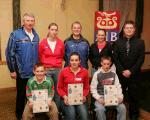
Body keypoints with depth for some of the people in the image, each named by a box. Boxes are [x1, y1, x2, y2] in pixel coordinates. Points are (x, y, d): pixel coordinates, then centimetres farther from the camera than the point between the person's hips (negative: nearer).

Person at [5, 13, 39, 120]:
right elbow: (10, 53, -9)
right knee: (21, 94, 10)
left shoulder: (36, 36, 7)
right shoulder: (16, 34, -9)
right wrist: (12, 70, -9)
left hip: (34, 72, 4)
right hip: (22, 72, -4)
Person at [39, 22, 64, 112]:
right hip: (46, 70, -2)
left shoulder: (61, 43, -1)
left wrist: (58, 64, 11)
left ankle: (57, 110, 23)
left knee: (58, 90, 9)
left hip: (58, 70, 2)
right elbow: (40, 56, 8)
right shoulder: (43, 43, -6)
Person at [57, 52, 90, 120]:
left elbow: (86, 87, 11)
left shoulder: (85, 71, 3)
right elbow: (59, 88, 6)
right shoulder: (63, 71, -1)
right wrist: (64, 96, -10)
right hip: (67, 98, -1)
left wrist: (84, 95, -7)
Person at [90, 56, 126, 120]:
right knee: (100, 109, -32)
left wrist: (120, 97, -6)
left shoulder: (113, 74, 8)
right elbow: (93, 89, -3)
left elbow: (118, 86, 9)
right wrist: (99, 98, -15)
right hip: (101, 97, -2)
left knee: (122, 108, -22)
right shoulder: (97, 74, -2)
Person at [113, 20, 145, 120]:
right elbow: (115, 58, 0)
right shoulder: (118, 42, 4)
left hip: (134, 74, -1)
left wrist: (131, 71, -12)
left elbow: (141, 59, -6)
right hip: (121, 74, 1)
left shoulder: (140, 42, 0)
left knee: (133, 95, 9)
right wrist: (122, 71, -9)